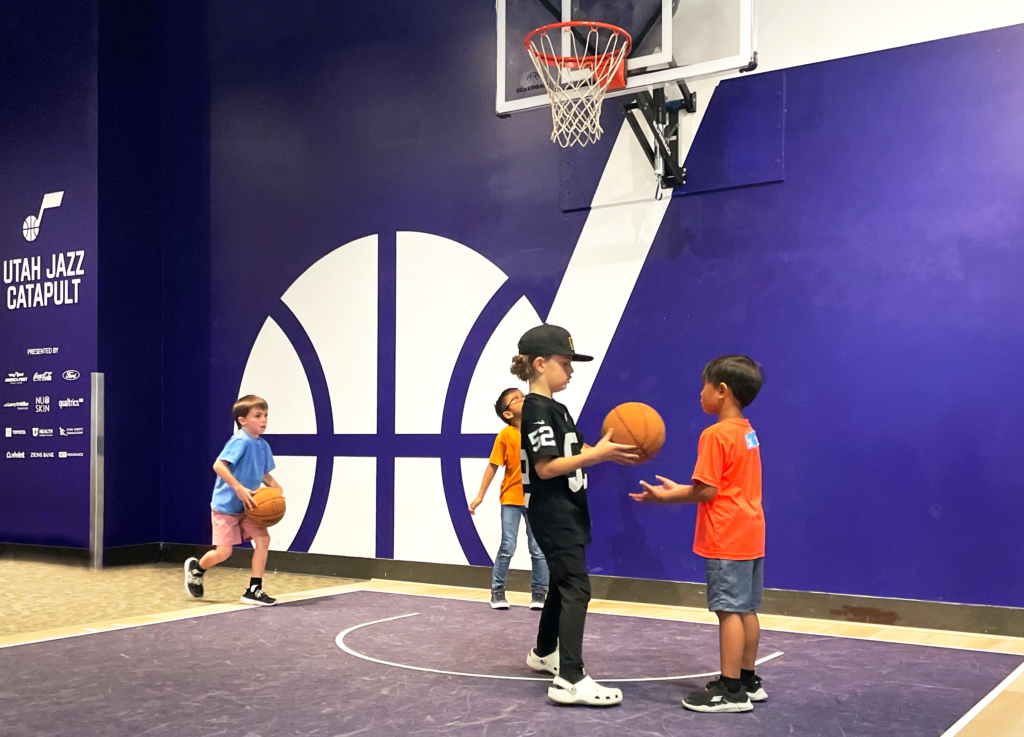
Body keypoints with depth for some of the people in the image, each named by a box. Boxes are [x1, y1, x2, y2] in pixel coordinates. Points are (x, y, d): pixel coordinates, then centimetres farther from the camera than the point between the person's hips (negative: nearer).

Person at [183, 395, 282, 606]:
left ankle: (254, 590, -1)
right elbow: (218, 465, -30)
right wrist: (239, 489, -34)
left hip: (246, 507, 7)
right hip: (226, 505, -7)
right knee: (223, 552, -5)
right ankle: (196, 568, 28)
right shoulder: (240, 441, -20)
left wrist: (276, 488, -3)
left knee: (263, 538, -9)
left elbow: (264, 475, 16)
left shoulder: (263, 446, 3)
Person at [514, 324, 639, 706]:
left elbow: (570, 456, 14)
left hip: (566, 513, 10)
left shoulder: (553, 408, 14)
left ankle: (544, 653, 37)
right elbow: (545, 467, -23)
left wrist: (607, 452, -1)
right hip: (553, 514, -10)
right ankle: (570, 680, -18)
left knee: (562, 584, 21)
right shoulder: (537, 410, -16)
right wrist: (599, 453, -24)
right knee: (576, 588, -15)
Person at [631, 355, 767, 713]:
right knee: (745, 610, 14)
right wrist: (680, 489, 17)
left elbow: (707, 491, -17)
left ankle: (731, 690, -3)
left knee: (729, 610, -6)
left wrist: (666, 497, -6)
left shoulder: (716, 435, -16)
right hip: (749, 534, 9)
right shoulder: (747, 431, 12)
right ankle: (747, 680, 23)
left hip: (727, 539, -9)